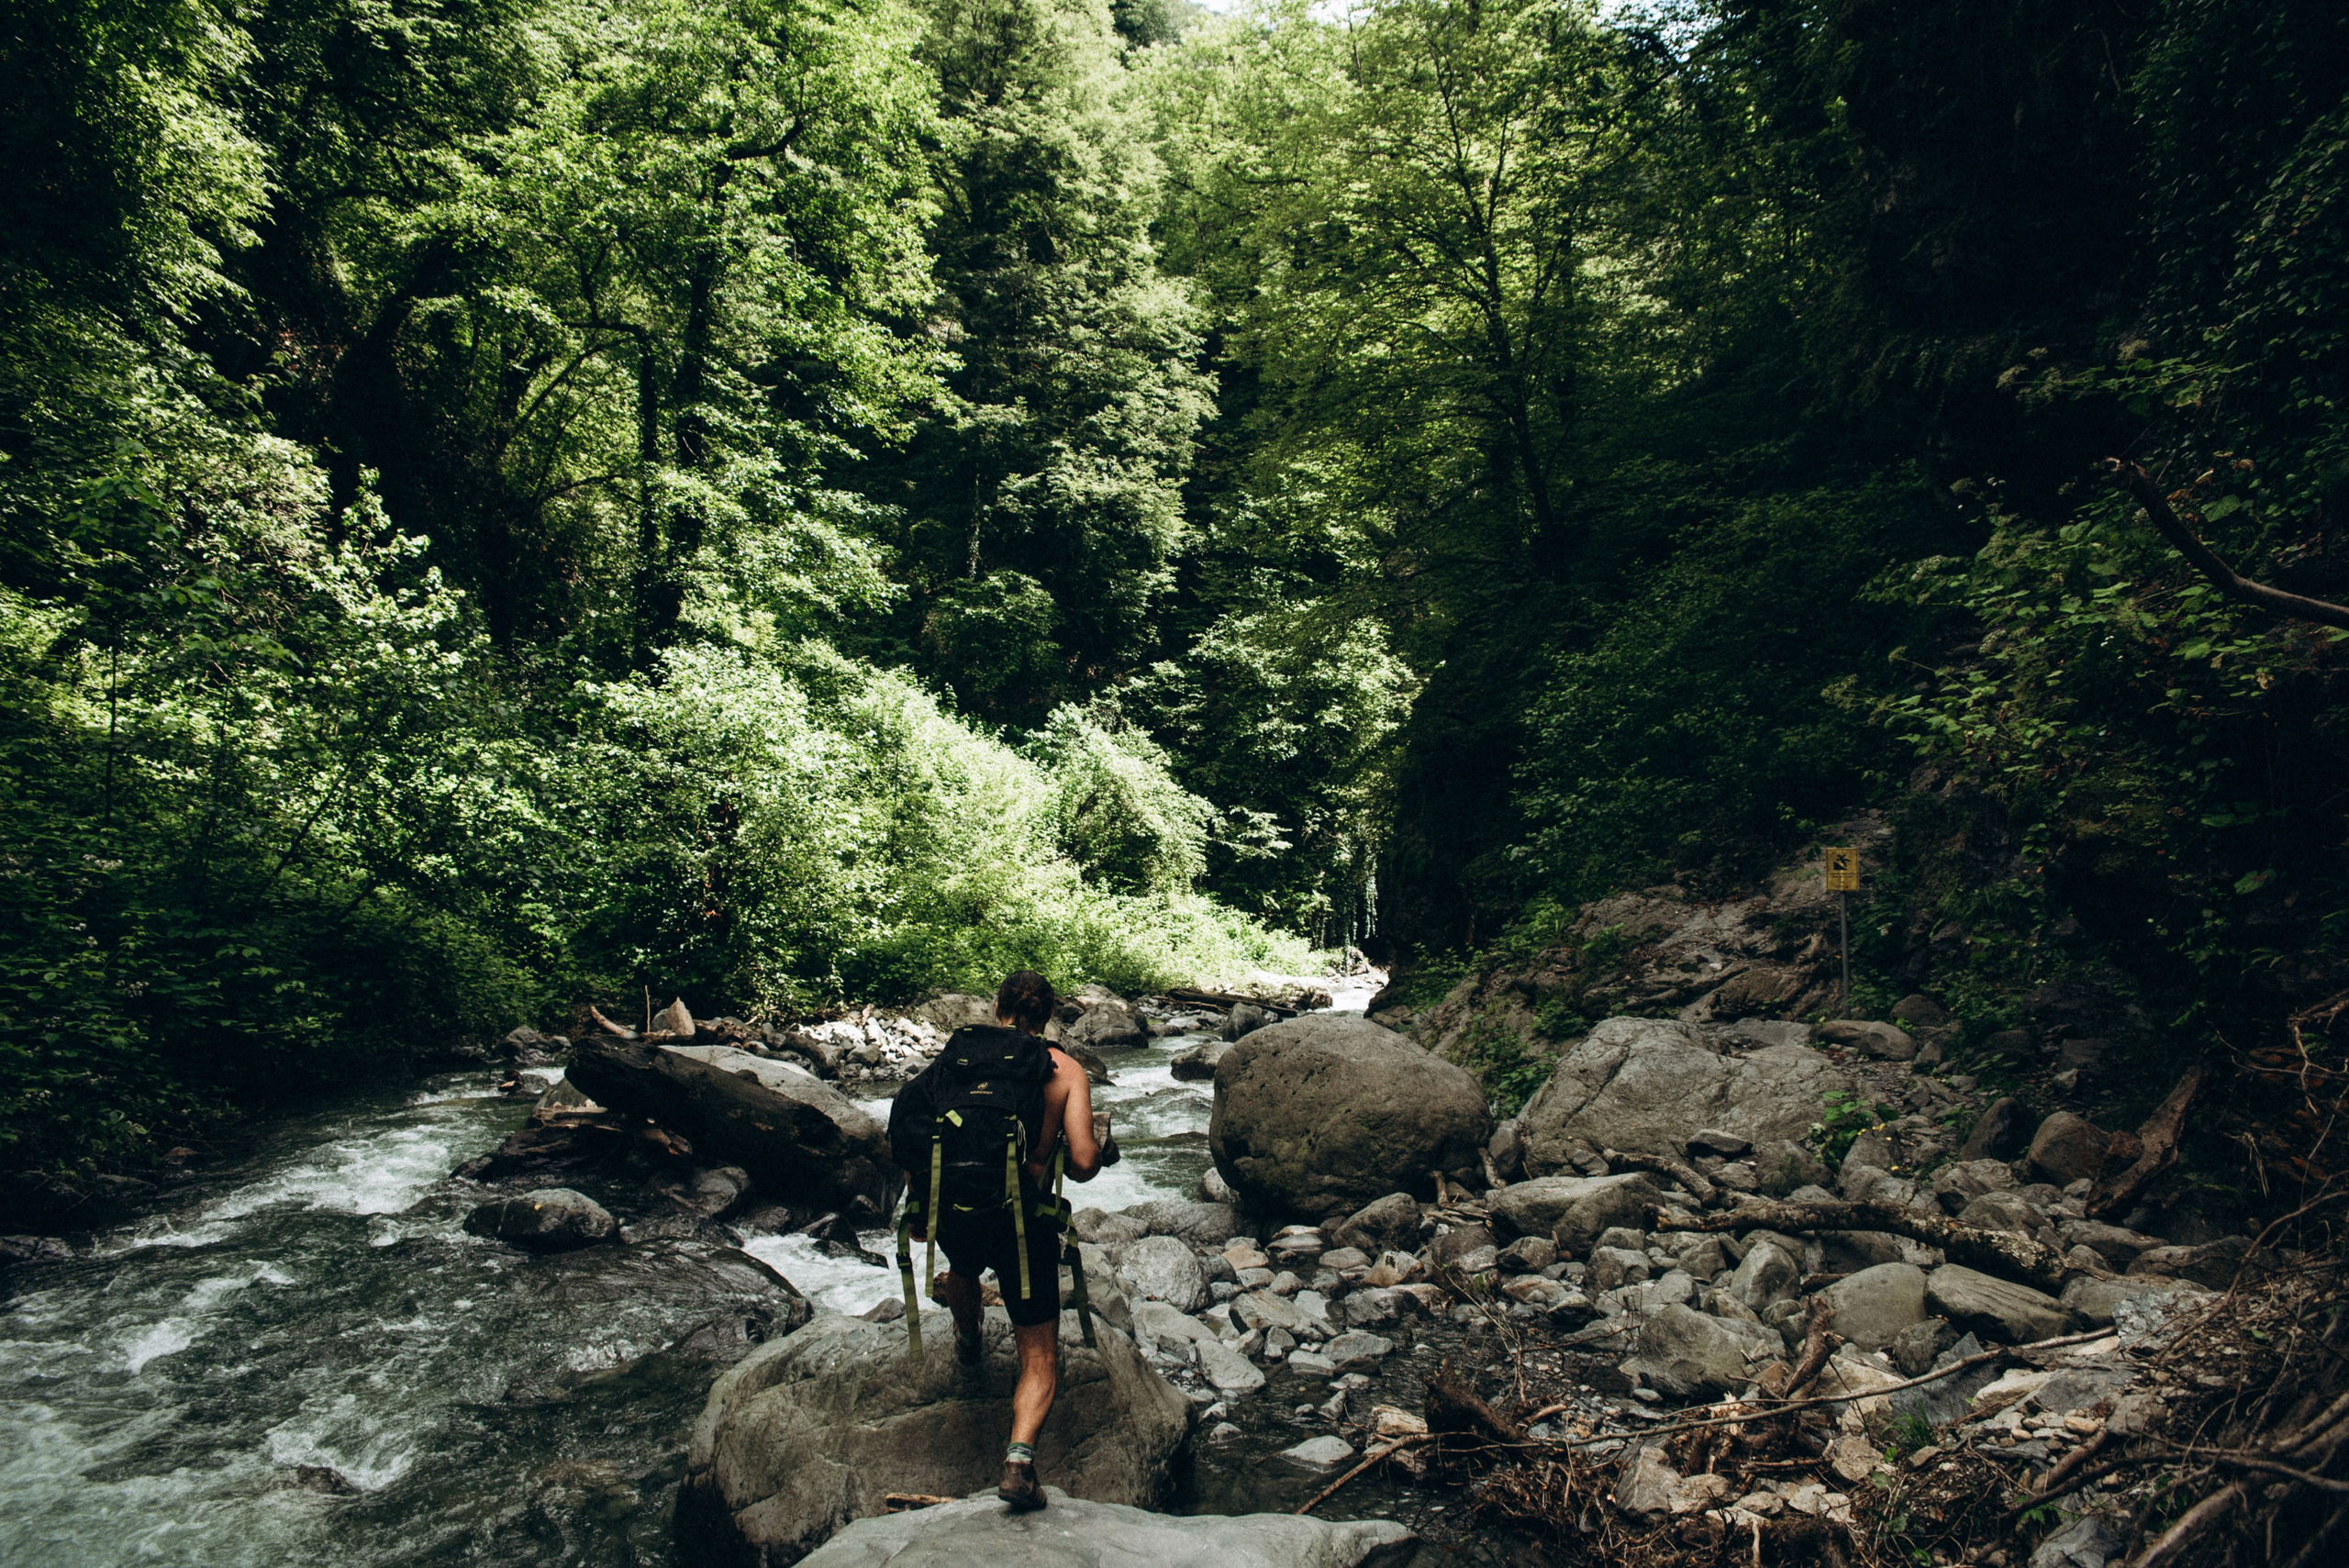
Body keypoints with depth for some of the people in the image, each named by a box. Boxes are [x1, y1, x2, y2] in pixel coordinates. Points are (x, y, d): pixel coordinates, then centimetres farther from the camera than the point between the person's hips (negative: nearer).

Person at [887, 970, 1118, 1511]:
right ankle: (1019, 1458, -13)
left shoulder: (953, 1054, 9)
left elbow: (908, 1139, 9)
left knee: (963, 1265, 40)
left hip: (948, 1211, 3)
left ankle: (968, 1340, 65)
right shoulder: (1063, 1069, 1)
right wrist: (1091, 1152, 16)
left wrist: (919, 1211, 24)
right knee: (1040, 1361, 9)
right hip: (1019, 1219, -3)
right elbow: (1083, 1164, -8)